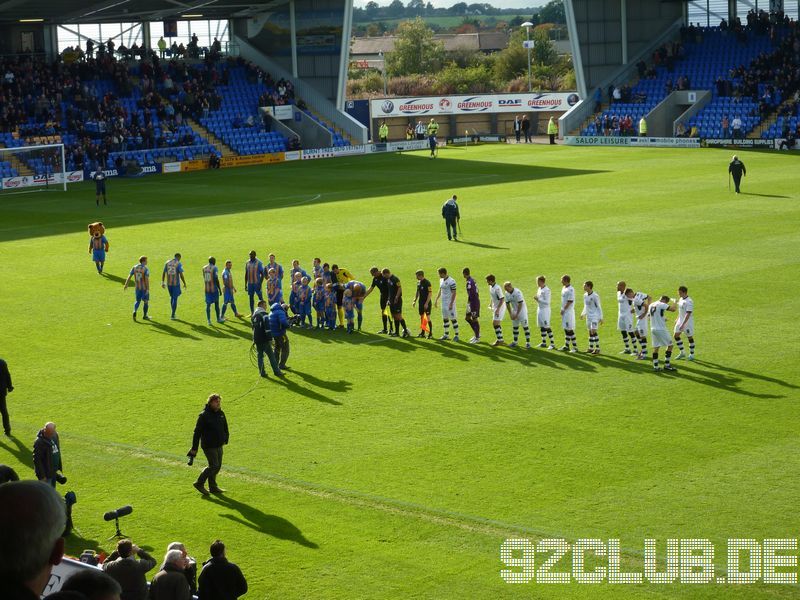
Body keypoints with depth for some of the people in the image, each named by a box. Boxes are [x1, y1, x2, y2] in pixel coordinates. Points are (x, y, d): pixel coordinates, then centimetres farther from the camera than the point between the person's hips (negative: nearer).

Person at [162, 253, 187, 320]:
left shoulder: (167, 262, 6)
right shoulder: (178, 264, -8)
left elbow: (163, 273, 7)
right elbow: (181, 275, -12)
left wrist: (162, 282, 14)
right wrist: (184, 283, -3)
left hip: (169, 284, 4)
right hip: (176, 284, -4)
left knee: (172, 297, 20)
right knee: (175, 299, 2)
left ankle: (173, 314, 23)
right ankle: (173, 315, 0)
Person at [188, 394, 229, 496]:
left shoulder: (221, 413, 6)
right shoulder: (204, 415, -14)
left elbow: (225, 427, 23)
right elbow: (197, 432, -13)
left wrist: (225, 439, 22)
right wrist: (194, 448, -13)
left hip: (219, 445, 7)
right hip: (208, 446, -7)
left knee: (218, 466, 9)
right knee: (214, 466, -10)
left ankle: (213, 486, 21)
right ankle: (199, 484, 4)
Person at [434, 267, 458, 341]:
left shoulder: (451, 281, -18)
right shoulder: (441, 280, 9)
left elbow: (454, 293, -18)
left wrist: (451, 304, -21)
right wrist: (436, 300, 19)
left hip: (450, 302, -8)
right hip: (443, 302, 8)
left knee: (453, 319, -4)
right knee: (445, 318, 11)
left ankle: (456, 335, 3)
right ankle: (446, 335, 20)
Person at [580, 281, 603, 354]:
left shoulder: (595, 296, -14)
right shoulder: (585, 295, 7)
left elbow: (599, 307, -11)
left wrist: (601, 318, -11)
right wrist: (583, 314, 13)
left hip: (595, 316, -7)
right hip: (588, 316, 7)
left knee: (594, 331, -12)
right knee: (590, 332, 9)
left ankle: (597, 348, -7)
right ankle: (591, 348, 15)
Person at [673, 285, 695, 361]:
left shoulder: (689, 302, -21)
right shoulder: (680, 299, 6)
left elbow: (688, 314, -25)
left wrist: (683, 324, -29)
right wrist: (677, 320, 22)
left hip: (688, 322, -9)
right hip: (680, 320, 9)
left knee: (690, 337, 3)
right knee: (676, 335, 7)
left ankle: (692, 355, 15)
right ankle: (682, 353, 19)